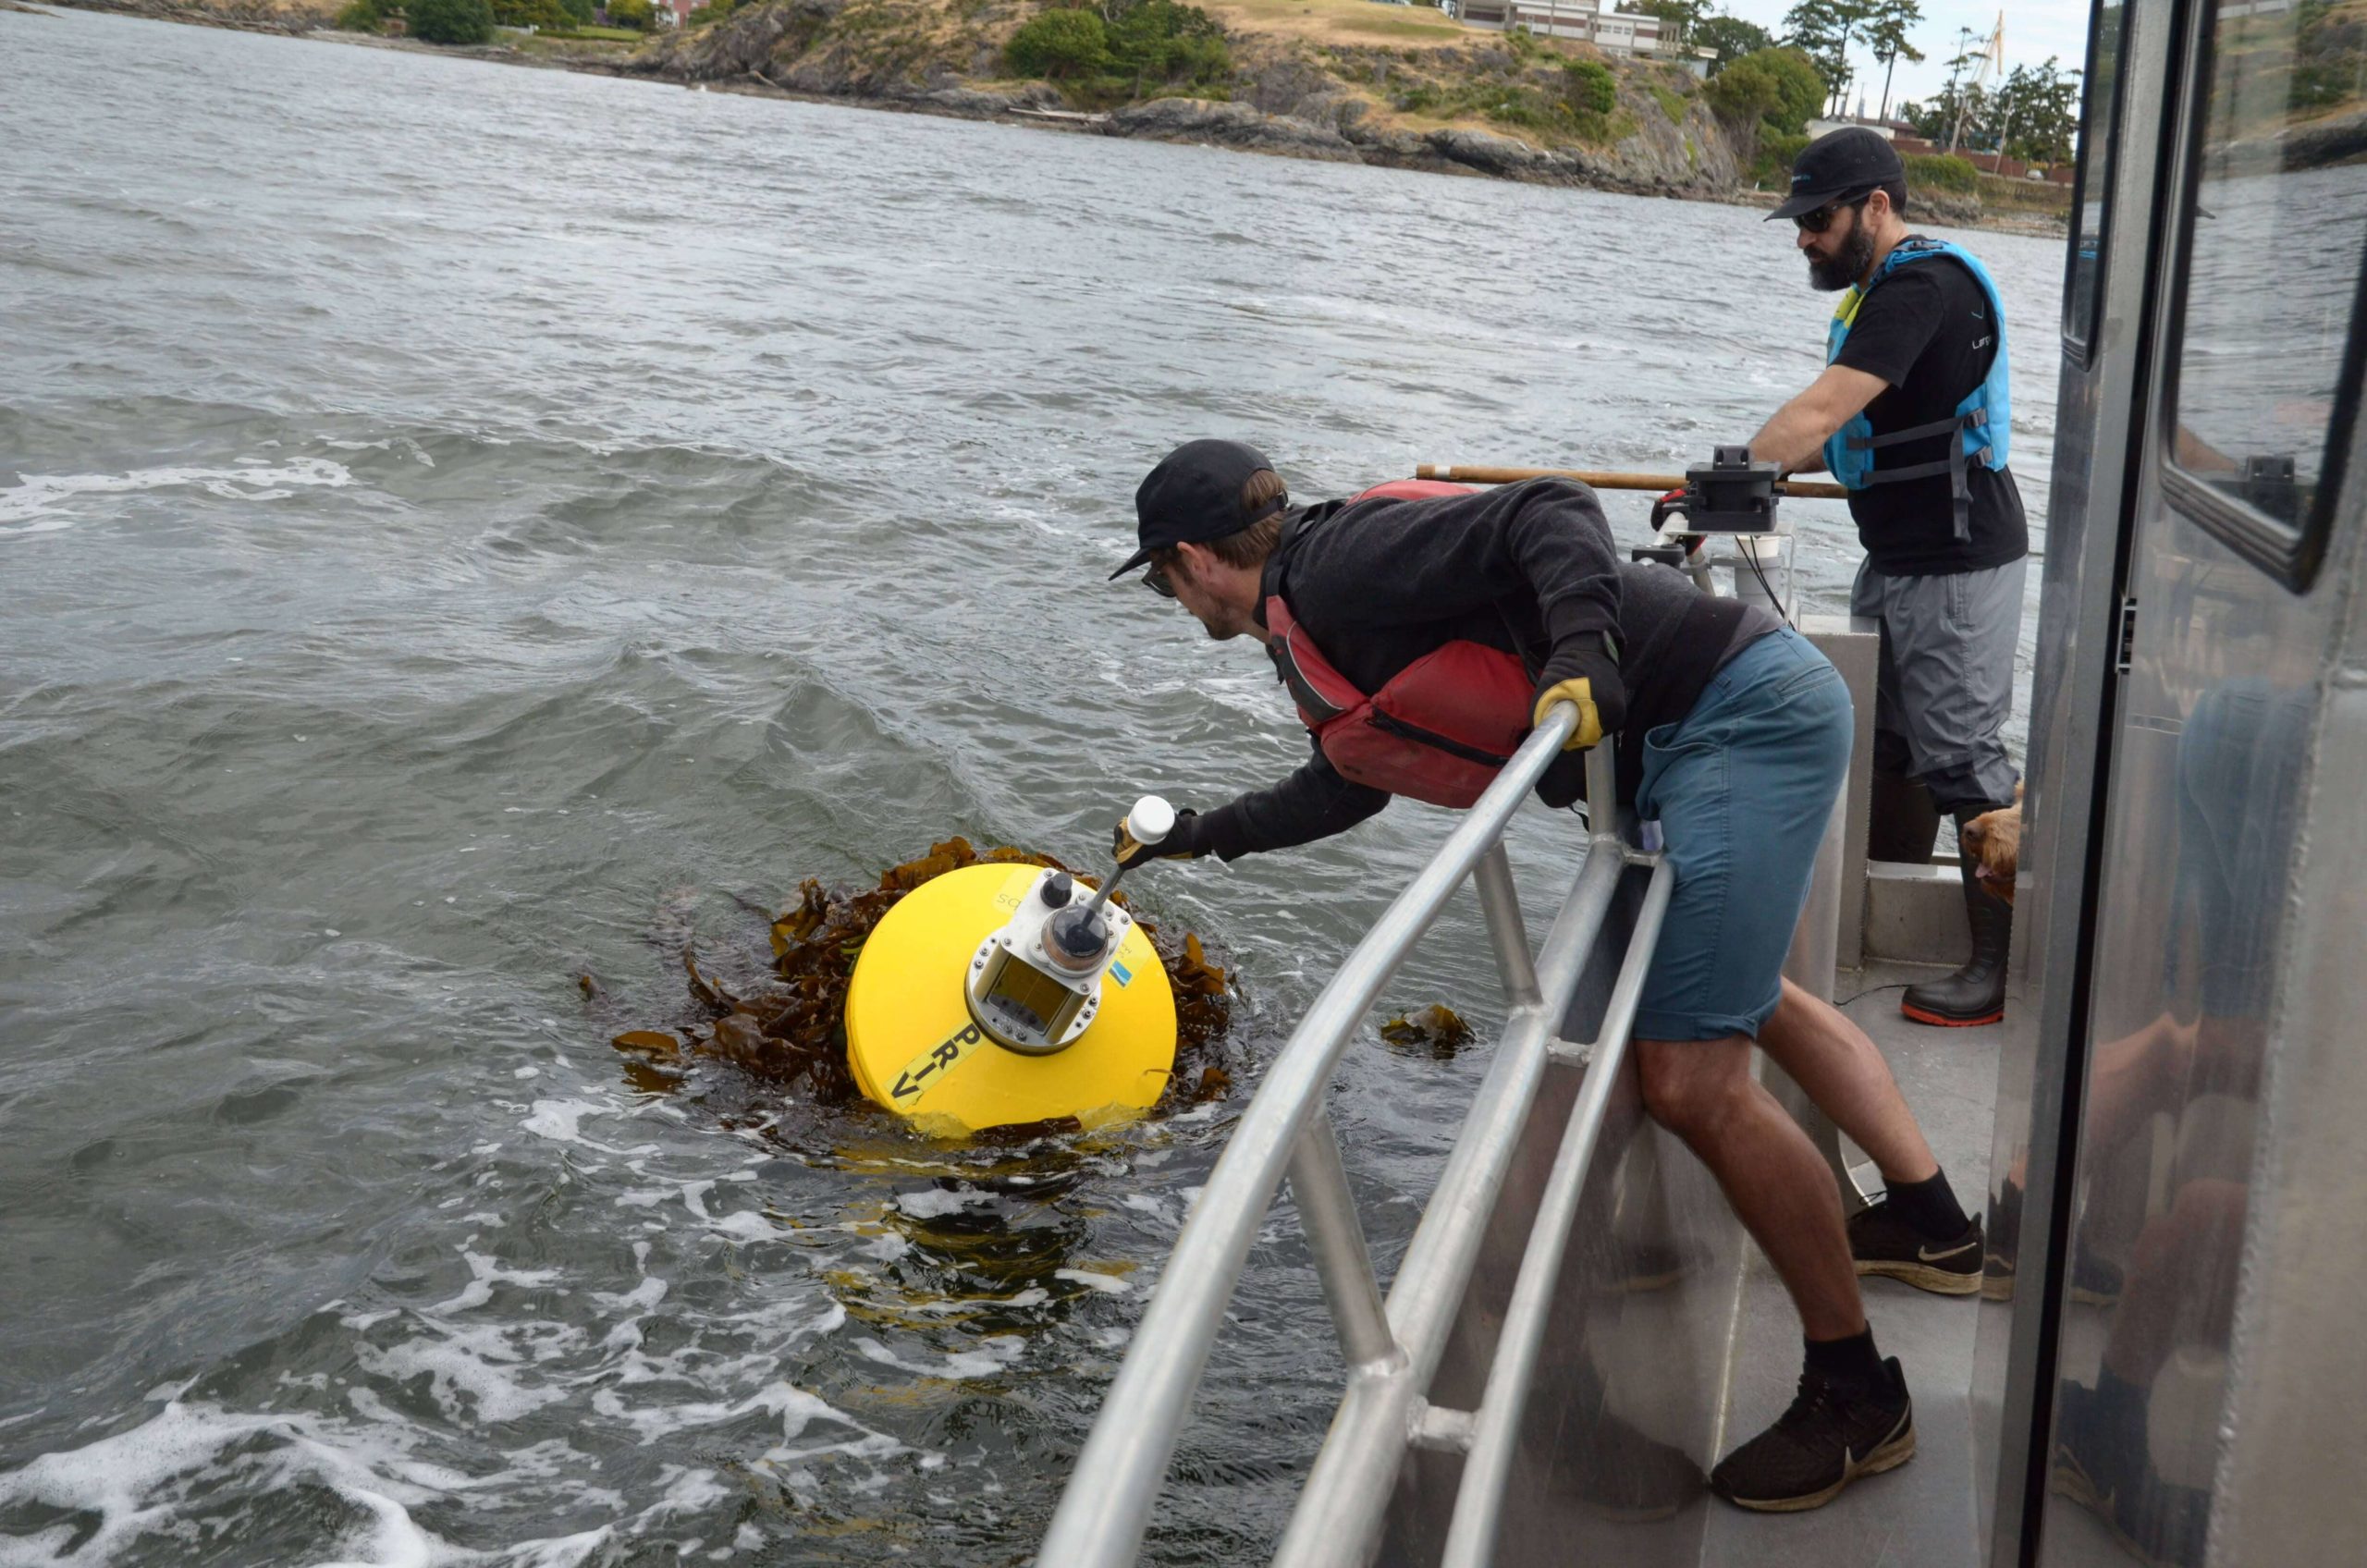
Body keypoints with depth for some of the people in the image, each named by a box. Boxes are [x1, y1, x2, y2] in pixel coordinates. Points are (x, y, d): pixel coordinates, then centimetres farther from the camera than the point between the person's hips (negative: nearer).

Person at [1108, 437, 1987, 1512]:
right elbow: (1341, 788, 36)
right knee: (1748, 998, 31)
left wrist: (1582, 650, -38)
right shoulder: (1318, 638, 19)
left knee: (1690, 1080, -13)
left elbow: (1545, 517, -22)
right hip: (1757, 709, 11)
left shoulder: (1338, 565, -12)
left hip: (1743, 712, -11)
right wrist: (1197, 837, 46)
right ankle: (1932, 1224, 43)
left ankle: (1855, 1395, 3)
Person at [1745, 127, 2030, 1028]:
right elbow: (1844, 434, 11)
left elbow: (1820, 413, -29)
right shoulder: (1880, 288, 13)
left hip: (1960, 566, -10)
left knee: (1961, 760, -6)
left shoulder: (1923, 287, -20)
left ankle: (2002, 967, 3)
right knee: (1889, 746, 15)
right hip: (1897, 557, 10)